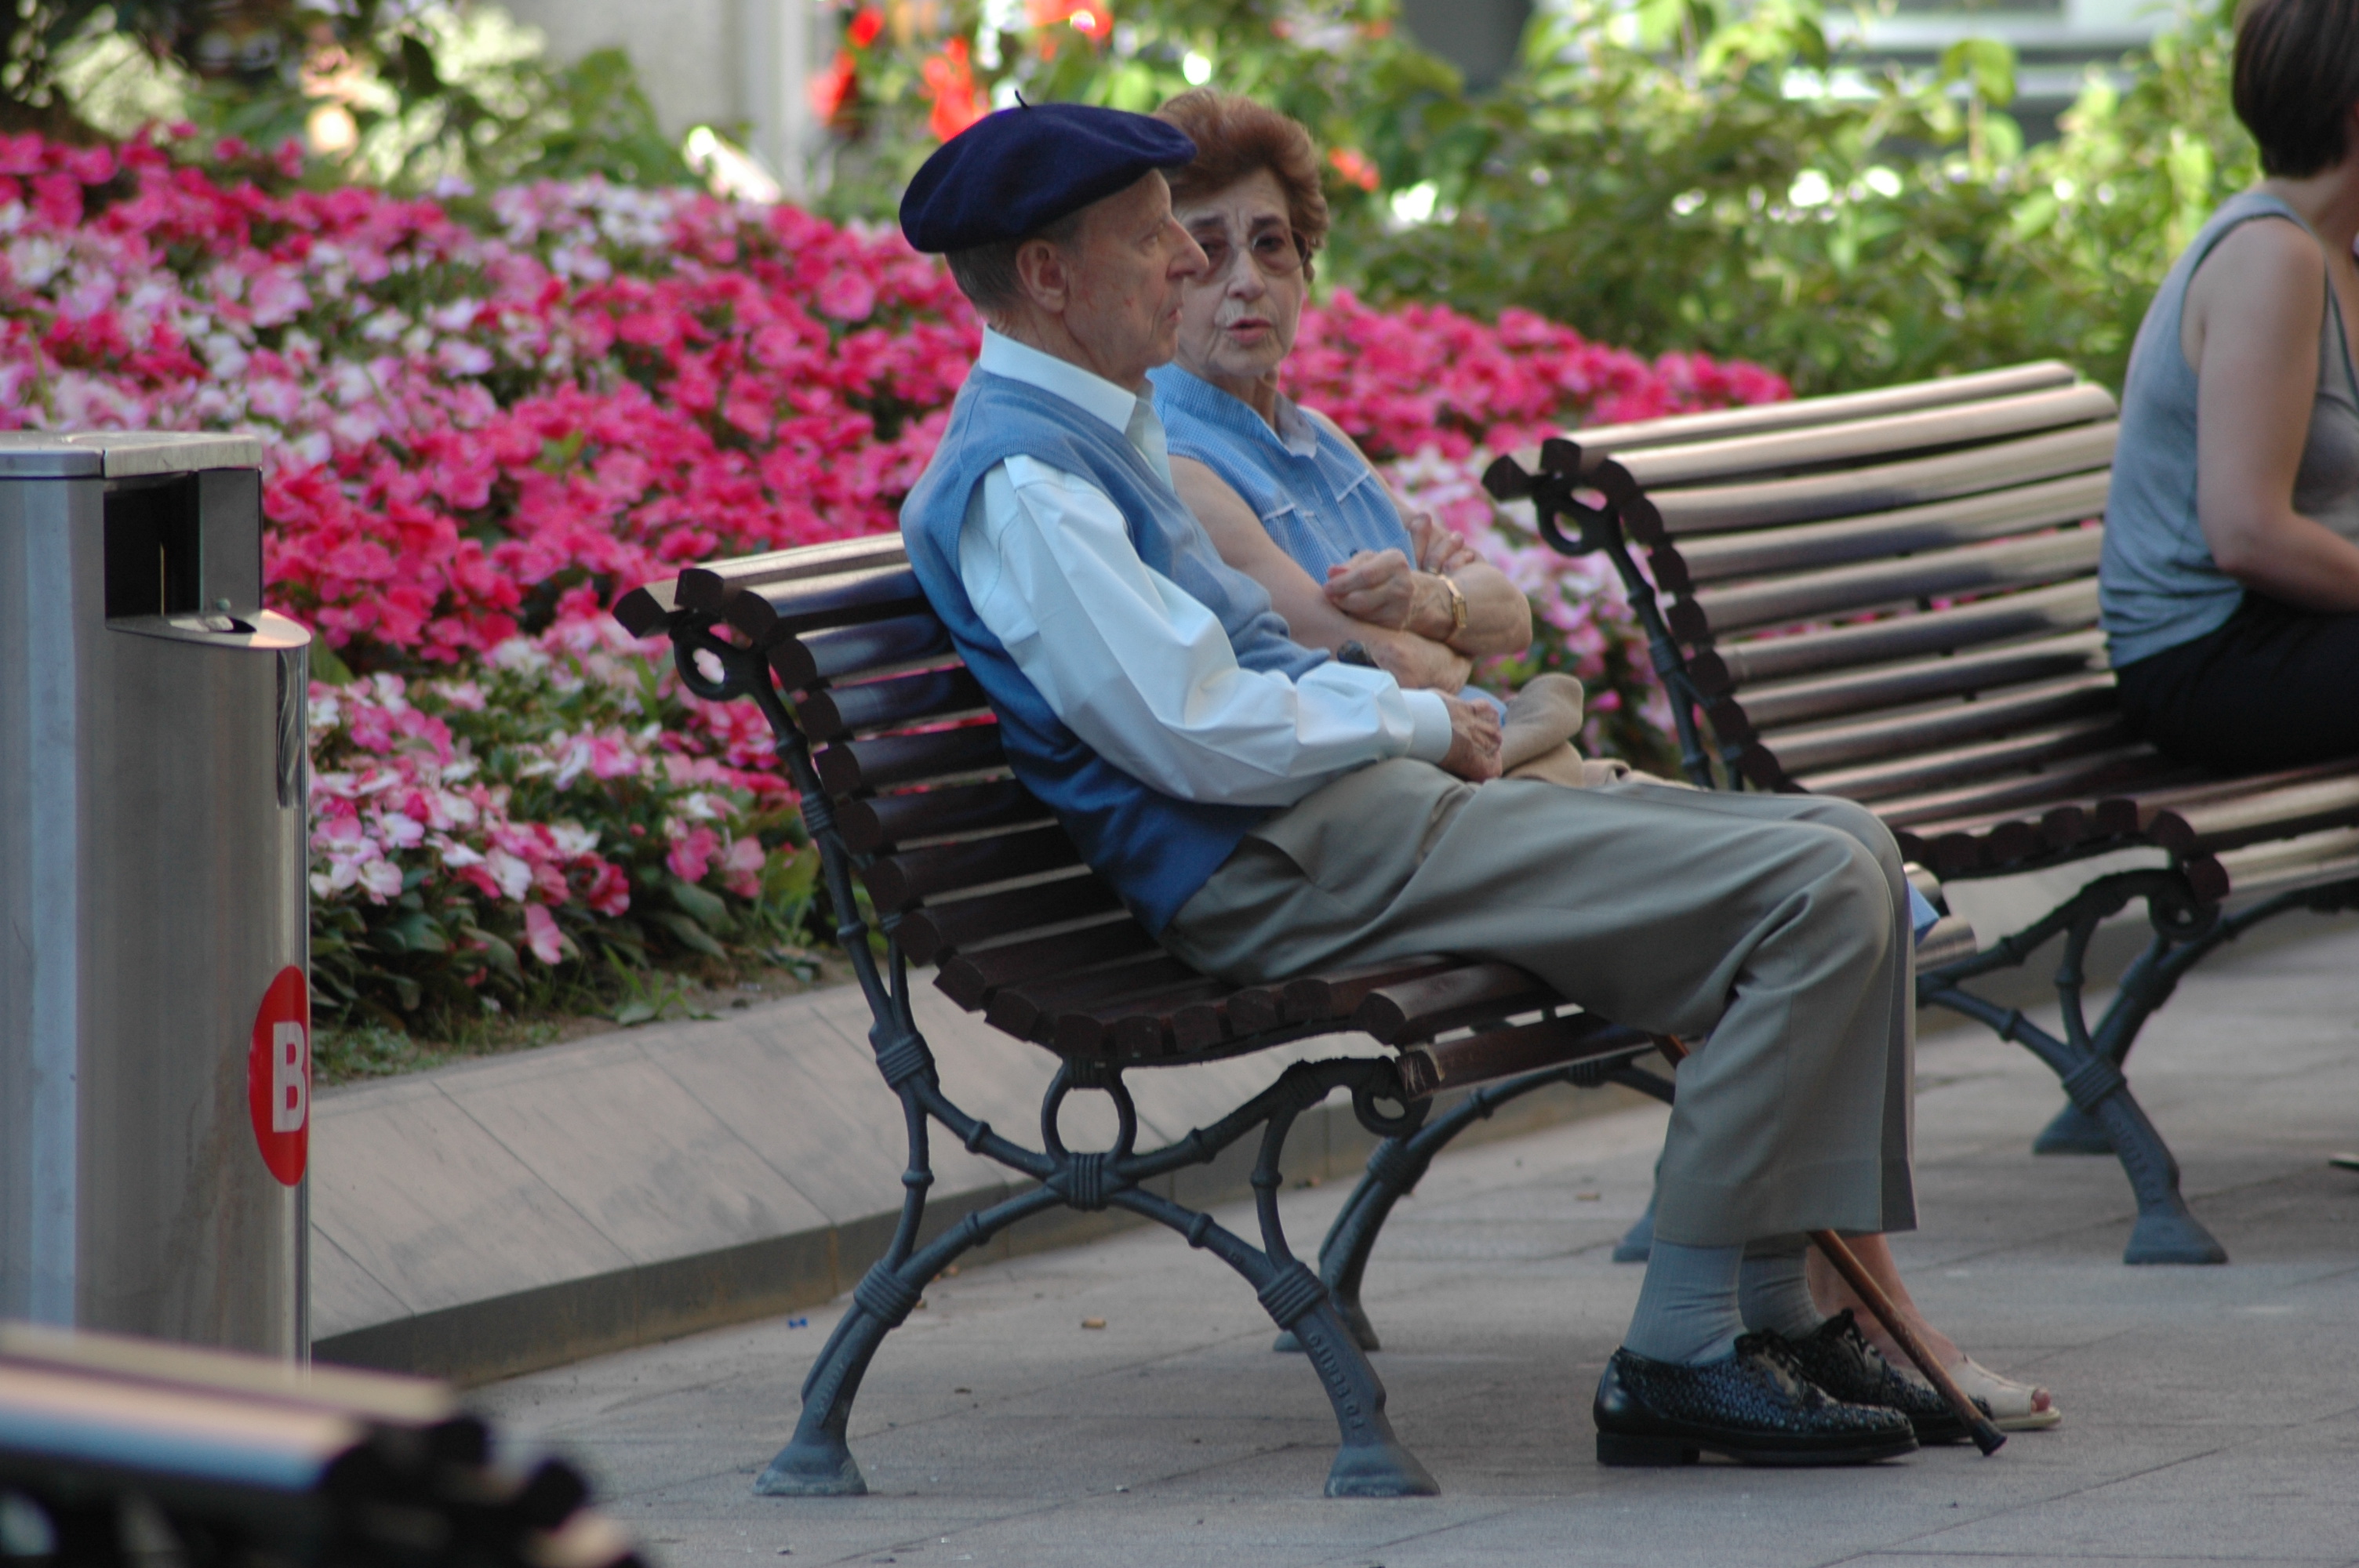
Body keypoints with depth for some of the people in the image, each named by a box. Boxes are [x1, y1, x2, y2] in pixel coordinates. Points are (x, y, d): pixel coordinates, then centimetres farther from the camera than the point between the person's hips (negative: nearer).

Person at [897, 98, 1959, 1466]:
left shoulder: (1098, 432, 20)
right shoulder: (1019, 481, -13)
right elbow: (1202, 735, -20)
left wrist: (1415, 703, 10)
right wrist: (1414, 721, -6)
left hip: (1348, 798, 11)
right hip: (1291, 868, -11)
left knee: (1846, 852, 6)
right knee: (1818, 895, -19)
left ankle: (1775, 1317, 4)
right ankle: (1681, 1354, -17)